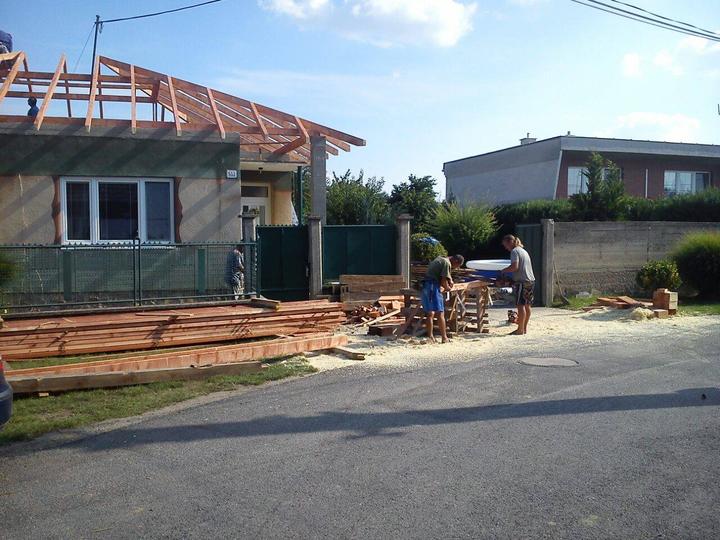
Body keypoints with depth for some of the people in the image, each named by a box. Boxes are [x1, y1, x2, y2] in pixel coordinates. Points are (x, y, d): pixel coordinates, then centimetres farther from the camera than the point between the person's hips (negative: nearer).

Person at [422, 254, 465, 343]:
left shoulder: (441, 259, 20)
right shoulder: (447, 263, -10)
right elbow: (443, 280, -13)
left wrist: (450, 280, 21)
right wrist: (447, 288, 4)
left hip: (425, 285, 9)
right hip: (433, 286, -9)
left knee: (430, 313, 10)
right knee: (440, 313, -4)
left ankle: (430, 337, 11)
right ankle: (444, 338, -2)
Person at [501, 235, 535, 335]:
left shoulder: (514, 251, -8)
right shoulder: (523, 250, 20)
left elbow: (514, 267, -20)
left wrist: (504, 270, -7)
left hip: (521, 281, -10)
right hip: (531, 280, 10)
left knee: (520, 305, -7)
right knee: (527, 305, 11)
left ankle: (520, 330, -5)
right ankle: (525, 328, 18)